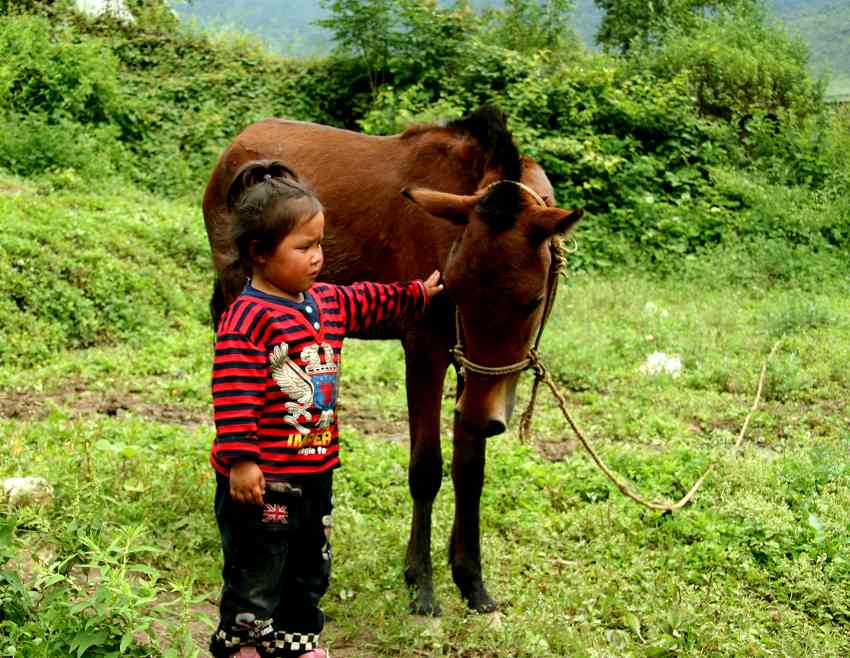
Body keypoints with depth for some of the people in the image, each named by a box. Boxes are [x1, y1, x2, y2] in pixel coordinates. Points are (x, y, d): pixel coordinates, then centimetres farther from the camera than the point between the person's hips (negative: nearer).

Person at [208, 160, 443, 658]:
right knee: (257, 575, 7)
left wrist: (416, 296, 35)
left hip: (316, 471, 8)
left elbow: (370, 302, 27)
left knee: (311, 566, 23)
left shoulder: (329, 303, 6)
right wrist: (239, 459, -28)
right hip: (264, 478, -8)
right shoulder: (247, 318, -20)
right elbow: (234, 394, -25)